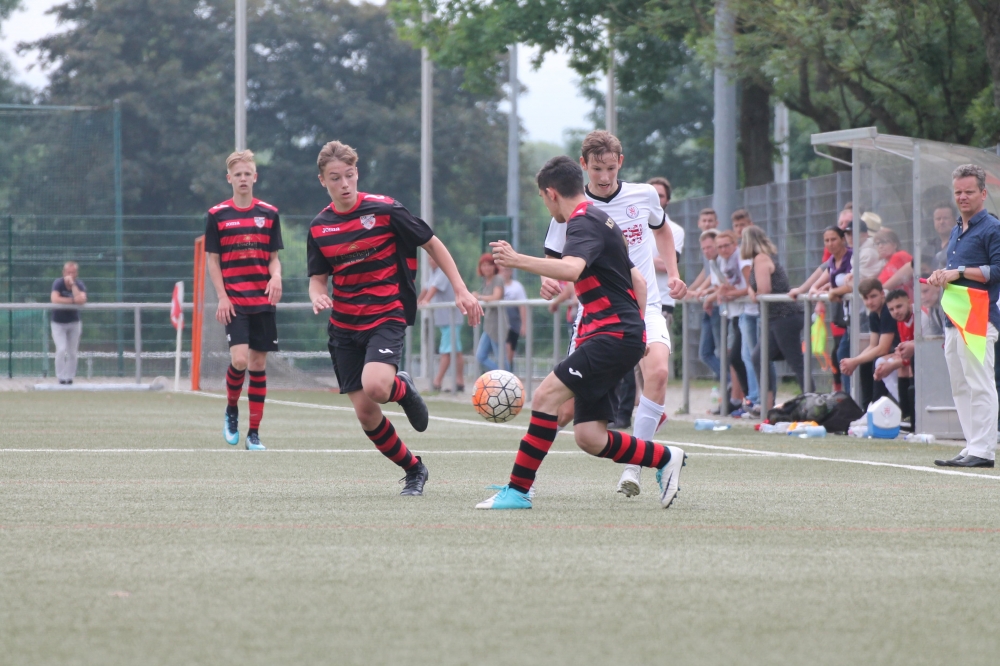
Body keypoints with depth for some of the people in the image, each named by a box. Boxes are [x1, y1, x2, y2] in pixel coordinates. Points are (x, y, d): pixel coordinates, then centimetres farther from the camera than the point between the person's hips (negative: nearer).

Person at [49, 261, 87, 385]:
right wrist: (73, 300, -30)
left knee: (72, 353, 6)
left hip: (74, 323, 2)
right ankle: (61, 378, -8)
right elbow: (54, 299, -34)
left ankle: (69, 377, 18)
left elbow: (82, 300, -32)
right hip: (58, 323, -2)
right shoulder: (58, 283, -16)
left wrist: (72, 284, -32)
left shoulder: (80, 285, -13)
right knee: (61, 349, -16)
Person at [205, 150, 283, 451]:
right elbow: (212, 259, 3)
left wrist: (276, 277, -10)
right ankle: (231, 410, 11)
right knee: (239, 359, -18)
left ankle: (254, 432, 8)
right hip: (234, 301, -3)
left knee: (259, 364, 3)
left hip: (263, 301, 3)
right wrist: (222, 297, -6)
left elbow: (274, 257, 12)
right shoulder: (217, 215, 1)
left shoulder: (269, 213, 7)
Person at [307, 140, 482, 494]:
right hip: (343, 326, 4)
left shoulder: (384, 210, -9)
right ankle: (413, 469, 20)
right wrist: (318, 296, -12)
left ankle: (403, 389, 6)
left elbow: (432, 244, 1)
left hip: (386, 315, -4)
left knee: (375, 386, -31)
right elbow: (318, 277, 13)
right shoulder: (319, 228, 3)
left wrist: (461, 290, -4)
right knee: (365, 412, -1)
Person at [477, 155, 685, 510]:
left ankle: (518, 491, -21)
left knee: (546, 395, -19)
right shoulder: (599, 220, 22)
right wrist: (636, 330, 31)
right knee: (588, 437, 4)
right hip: (621, 337, 10)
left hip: (613, 335, -10)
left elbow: (570, 269, -31)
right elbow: (637, 279, 28)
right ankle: (665, 458, 16)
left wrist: (517, 260, -38)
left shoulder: (583, 222, -10)